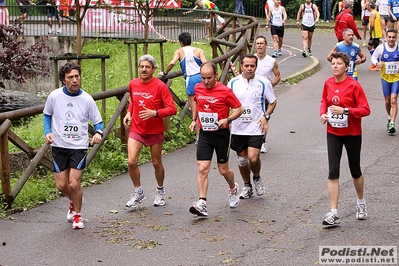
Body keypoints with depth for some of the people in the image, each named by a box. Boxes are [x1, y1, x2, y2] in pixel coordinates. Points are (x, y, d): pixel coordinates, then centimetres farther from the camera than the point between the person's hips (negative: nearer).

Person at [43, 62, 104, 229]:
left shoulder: (87, 99, -7)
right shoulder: (54, 96, -4)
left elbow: (98, 121, 3)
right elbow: (47, 114, 14)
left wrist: (98, 133, -19)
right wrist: (47, 132, -2)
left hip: (79, 146, -2)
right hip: (59, 146, 2)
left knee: (74, 183, -11)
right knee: (61, 185, 3)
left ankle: (77, 214, 15)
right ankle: (74, 201, 39)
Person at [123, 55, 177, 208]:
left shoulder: (160, 86, -13)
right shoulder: (132, 85, 1)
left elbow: (172, 109, -16)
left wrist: (154, 113, -28)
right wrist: (129, 113, 4)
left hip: (155, 131, -3)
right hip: (136, 130, 3)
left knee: (156, 163, 10)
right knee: (131, 161, -11)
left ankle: (160, 191, 34)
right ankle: (138, 192, 7)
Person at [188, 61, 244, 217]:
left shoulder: (224, 91, -14)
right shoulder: (198, 88, 1)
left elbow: (239, 109, -7)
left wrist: (228, 119, -22)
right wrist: (194, 119, 18)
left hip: (221, 134, -3)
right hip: (204, 134, 3)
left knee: (223, 170, 8)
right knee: (202, 169, -9)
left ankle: (233, 189, 41)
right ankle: (202, 204, -12)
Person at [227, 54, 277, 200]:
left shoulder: (263, 83, -3)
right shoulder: (233, 83, 1)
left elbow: (273, 101, 9)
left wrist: (266, 116, -5)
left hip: (256, 127, -3)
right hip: (238, 127, 3)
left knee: (253, 158, -15)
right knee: (242, 159, 11)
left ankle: (257, 178, 17)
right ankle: (247, 186, 31)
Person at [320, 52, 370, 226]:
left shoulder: (354, 85, -16)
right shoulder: (328, 83, -1)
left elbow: (365, 109, -18)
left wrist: (345, 111, -28)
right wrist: (323, 114, -5)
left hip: (352, 134, -3)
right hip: (333, 133, 3)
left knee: (355, 171, 13)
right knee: (333, 172, -6)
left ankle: (361, 203, 39)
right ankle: (333, 214, -6)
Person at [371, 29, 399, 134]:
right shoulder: (381, 47, -5)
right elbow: (373, 57, 6)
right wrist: (377, 63, -15)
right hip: (385, 77, 2)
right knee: (387, 101, 11)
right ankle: (390, 118, 38)